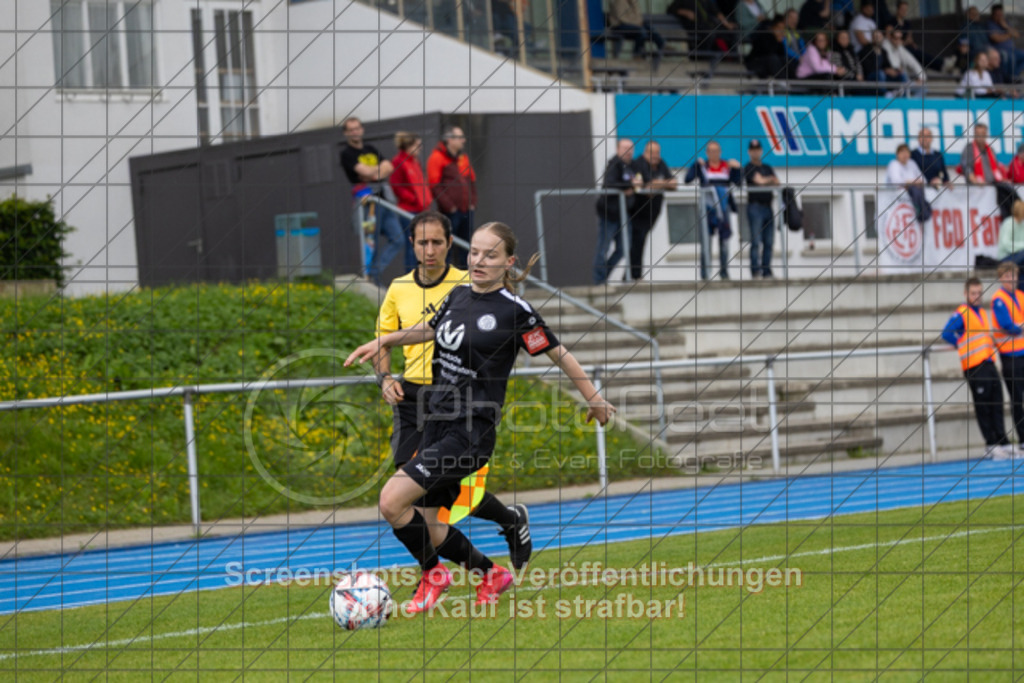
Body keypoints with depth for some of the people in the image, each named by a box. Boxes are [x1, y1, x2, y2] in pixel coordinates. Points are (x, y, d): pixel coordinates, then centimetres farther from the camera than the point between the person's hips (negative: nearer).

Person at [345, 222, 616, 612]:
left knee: (392, 502, -17)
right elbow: (429, 330, 30)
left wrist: (595, 400, 7)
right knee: (425, 523, 10)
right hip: (438, 423, 7)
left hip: (472, 433, -7)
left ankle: (434, 574, 6)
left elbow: (559, 356, -1)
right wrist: (384, 341, 19)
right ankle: (491, 575, 32)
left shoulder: (515, 311, -11)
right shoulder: (459, 296, 9)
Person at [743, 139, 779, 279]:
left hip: (768, 206, 6)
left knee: (769, 242, 4)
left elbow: (776, 183, 8)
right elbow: (759, 180, -11)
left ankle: (766, 271, 7)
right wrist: (770, 179, 7)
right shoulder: (749, 168, 1)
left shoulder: (767, 168, 20)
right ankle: (755, 270, -11)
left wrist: (764, 181, -9)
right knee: (756, 241, -10)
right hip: (755, 206, -6)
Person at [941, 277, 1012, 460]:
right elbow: (946, 333, -13)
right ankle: (991, 446, 0)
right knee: (982, 407, -3)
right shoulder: (961, 314, -6)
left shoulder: (983, 313, 19)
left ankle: (1003, 443, 11)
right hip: (974, 367, -8)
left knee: (996, 405, 7)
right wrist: (962, 345, -4)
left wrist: (992, 346, 13)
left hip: (989, 363, 8)